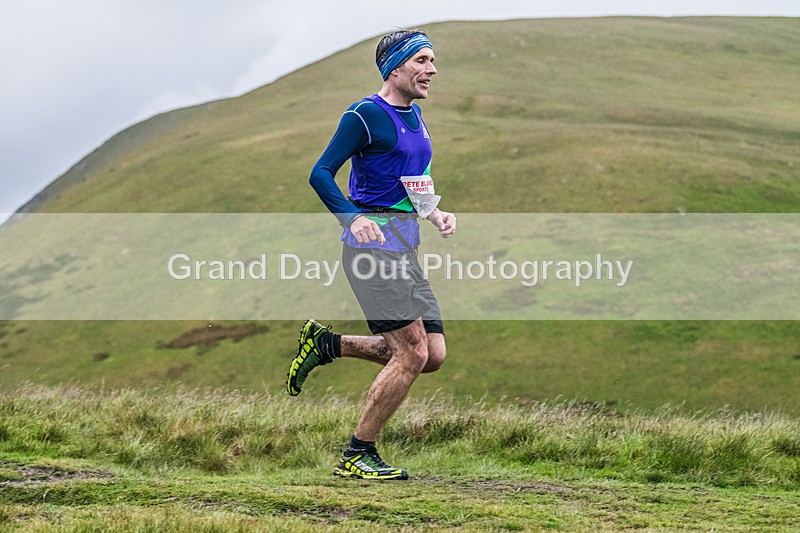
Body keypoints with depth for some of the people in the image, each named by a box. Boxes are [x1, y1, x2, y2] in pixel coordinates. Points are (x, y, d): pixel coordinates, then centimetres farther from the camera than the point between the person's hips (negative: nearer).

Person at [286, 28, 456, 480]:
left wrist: (435, 213, 13)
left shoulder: (414, 116, 18)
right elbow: (321, 175, -11)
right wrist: (353, 218, -25)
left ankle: (327, 345, 15)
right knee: (413, 352, -14)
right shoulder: (366, 115, -8)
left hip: (406, 247, 9)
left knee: (434, 355, 2)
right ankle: (357, 456, -4)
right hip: (375, 239, -9)